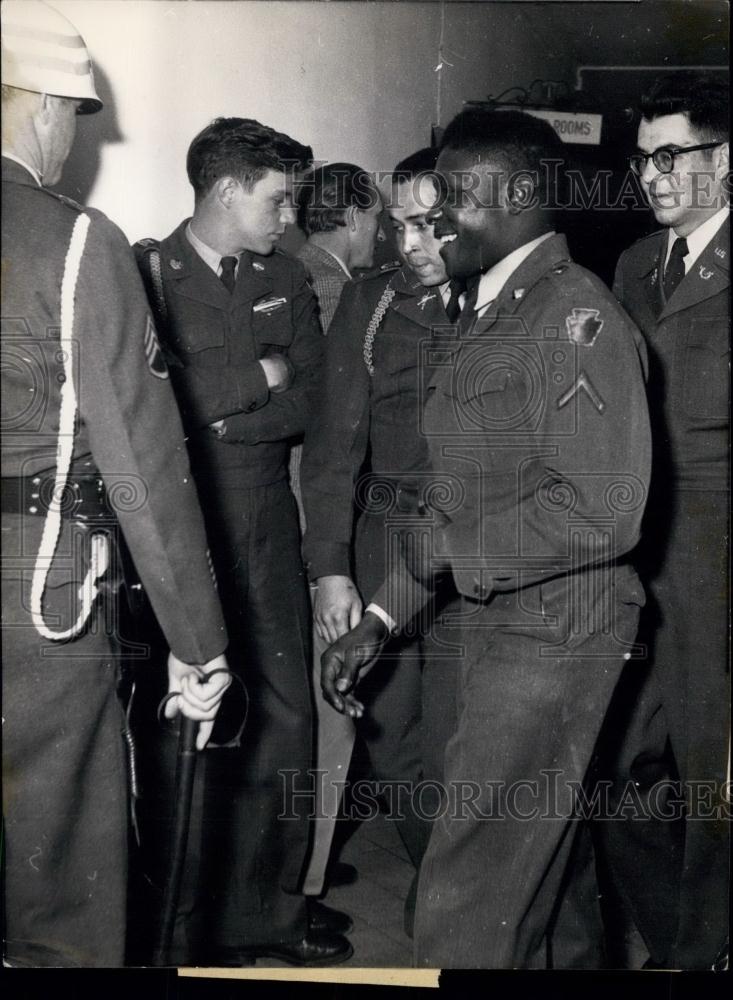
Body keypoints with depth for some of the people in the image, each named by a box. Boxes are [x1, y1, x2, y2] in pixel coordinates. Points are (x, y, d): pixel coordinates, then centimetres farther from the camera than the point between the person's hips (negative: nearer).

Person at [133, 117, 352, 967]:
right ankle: (191, 925, 20)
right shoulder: (145, 274, -4)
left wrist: (217, 414, -9)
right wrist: (257, 377, -11)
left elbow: (310, 401, 5)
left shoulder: (285, 280, 13)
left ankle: (269, 909, 26)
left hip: (267, 530, 5)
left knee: (282, 721, 9)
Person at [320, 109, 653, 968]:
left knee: (466, 903, -3)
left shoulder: (575, 316, -15)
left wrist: (453, 549, -12)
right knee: (518, 881, 21)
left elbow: (601, 512, -23)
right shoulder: (481, 317, 14)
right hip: (492, 623, 9)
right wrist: (377, 621, 13)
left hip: (552, 634, -9)